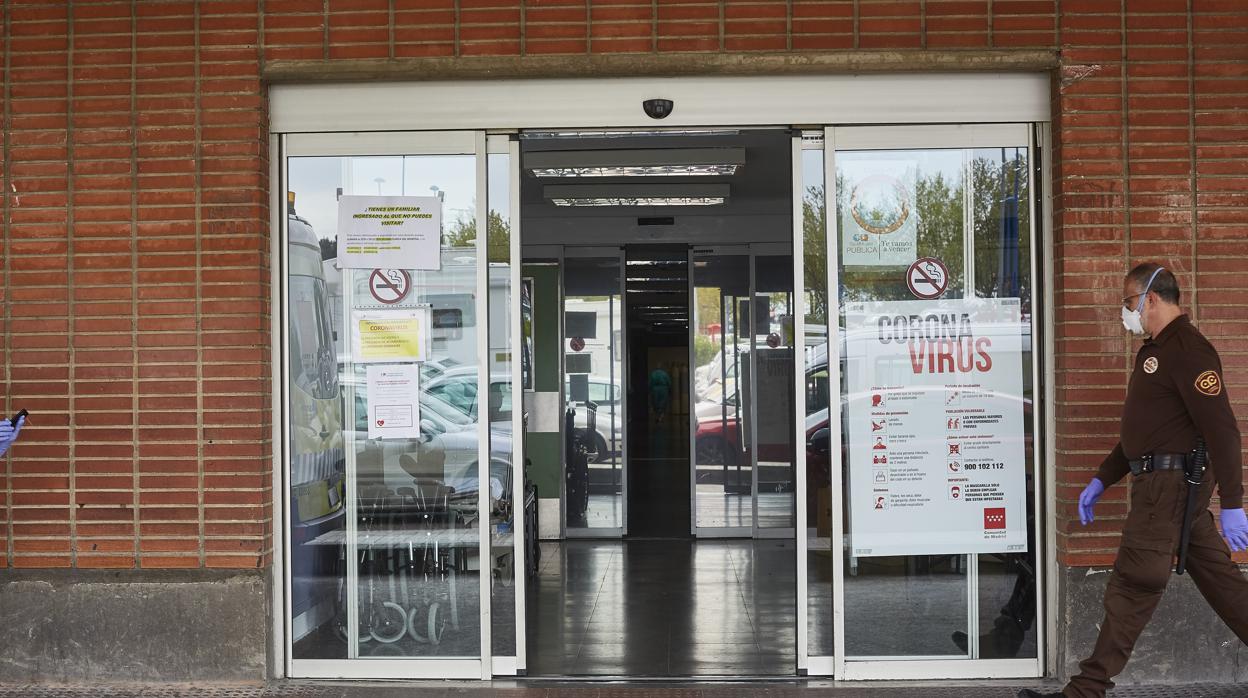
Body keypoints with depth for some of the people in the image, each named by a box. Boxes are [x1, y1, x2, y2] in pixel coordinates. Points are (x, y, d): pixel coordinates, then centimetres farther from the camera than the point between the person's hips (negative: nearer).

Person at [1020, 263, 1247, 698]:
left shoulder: (1188, 349, -15)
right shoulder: (1155, 351, 18)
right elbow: (1143, 431, 25)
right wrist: (1101, 480, 22)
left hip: (1169, 484, -10)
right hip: (1164, 483, 10)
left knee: (1131, 589, -7)